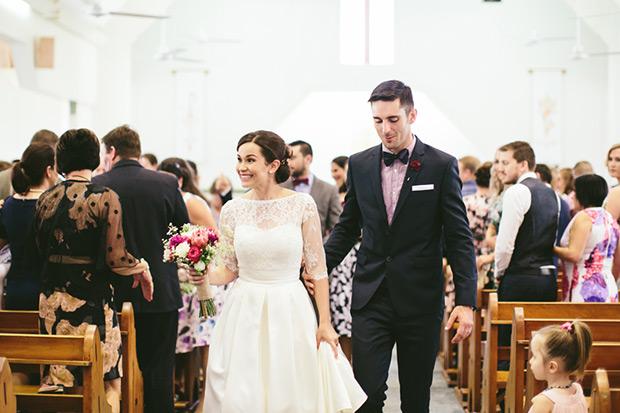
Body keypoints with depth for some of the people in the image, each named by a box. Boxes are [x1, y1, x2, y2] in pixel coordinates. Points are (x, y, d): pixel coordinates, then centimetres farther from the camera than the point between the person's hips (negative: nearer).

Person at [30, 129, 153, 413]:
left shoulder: (45, 200, 3)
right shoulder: (105, 198, -12)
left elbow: (38, 257, 10)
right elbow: (116, 257, -16)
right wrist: (141, 268, 3)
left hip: (52, 304, 5)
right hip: (92, 303, -5)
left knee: (59, 383, 14)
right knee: (109, 384, 7)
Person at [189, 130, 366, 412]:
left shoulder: (302, 204, -4)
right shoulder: (232, 210, 1)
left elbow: (317, 267, -1)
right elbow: (229, 270, 8)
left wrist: (324, 323, -3)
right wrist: (206, 274, -13)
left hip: (290, 313, -1)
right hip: (245, 313, 2)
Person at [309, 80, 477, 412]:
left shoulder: (441, 166, -3)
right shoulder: (359, 164, 6)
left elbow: (459, 238, -4)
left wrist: (466, 301, -12)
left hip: (420, 299, -2)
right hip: (370, 298, 2)